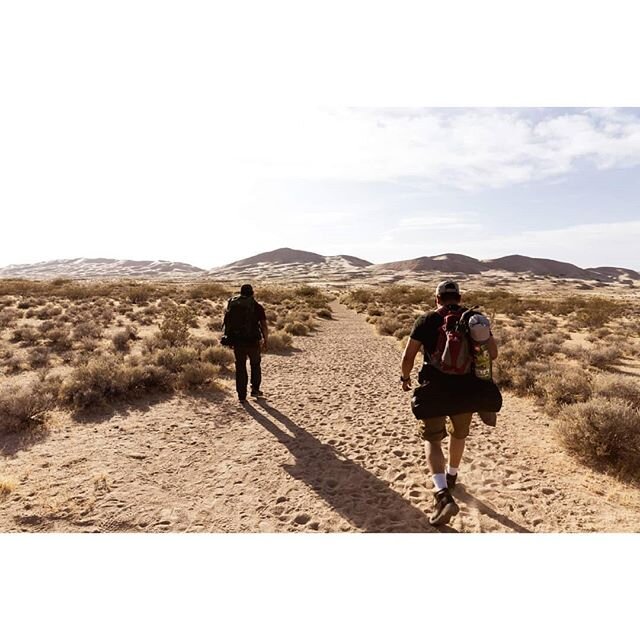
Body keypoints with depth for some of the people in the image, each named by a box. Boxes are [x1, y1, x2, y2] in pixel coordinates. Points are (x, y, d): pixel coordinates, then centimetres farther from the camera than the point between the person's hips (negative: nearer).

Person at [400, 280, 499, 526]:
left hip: (434, 390, -3)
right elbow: (493, 353, 1)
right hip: (465, 391, 3)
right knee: (458, 435, 26)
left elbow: (408, 355, -6)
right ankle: (451, 476, 47)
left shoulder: (426, 320, -5)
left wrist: (405, 377, 11)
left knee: (432, 440, 8)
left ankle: (443, 494, -9)